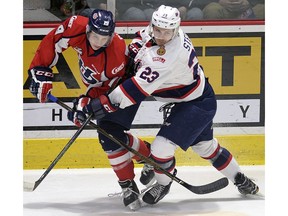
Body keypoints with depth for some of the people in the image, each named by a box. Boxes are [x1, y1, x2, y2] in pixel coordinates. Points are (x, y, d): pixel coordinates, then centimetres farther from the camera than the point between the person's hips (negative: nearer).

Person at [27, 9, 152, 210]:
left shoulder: (117, 52, -37)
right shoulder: (76, 27, -28)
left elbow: (106, 88, -27)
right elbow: (52, 42, -13)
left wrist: (86, 102, -34)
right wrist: (41, 71, -14)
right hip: (97, 84, 6)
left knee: (110, 135, -17)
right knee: (112, 134, -1)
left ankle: (128, 185, -3)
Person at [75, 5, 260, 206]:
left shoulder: (167, 56, -36)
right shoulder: (155, 32, -9)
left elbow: (138, 89, -38)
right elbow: (143, 36, 17)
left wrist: (105, 103, -37)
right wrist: (135, 47, -4)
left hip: (197, 105, -10)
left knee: (161, 147, -12)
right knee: (205, 146, 24)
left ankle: (163, 184, 18)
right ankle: (240, 179, 43)